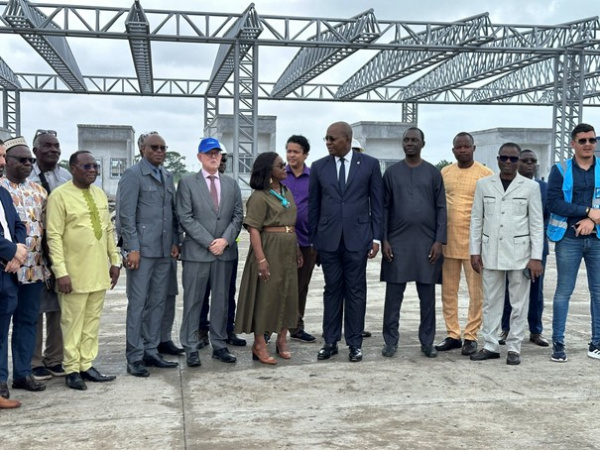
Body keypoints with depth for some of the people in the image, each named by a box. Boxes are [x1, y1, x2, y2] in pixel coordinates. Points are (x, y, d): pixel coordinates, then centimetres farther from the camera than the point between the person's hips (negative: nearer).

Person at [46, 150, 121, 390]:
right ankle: (72, 369, 13)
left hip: (99, 271, 6)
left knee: (92, 321, 11)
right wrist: (61, 271, -18)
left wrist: (115, 260, 11)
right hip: (74, 273, -6)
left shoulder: (100, 194, 11)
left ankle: (86, 365, 20)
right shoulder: (59, 195, -9)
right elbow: (54, 236, -13)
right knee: (72, 322, 3)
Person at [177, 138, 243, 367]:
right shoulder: (187, 183, 1)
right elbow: (185, 218, -7)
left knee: (221, 300, 9)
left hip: (225, 251, 4)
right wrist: (209, 242, -13)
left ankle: (219, 346, 17)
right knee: (193, 301, 1)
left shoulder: (231, 184, 13)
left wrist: (225, 240, -8)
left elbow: (238, 216, 8)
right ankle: (191, 348, 9)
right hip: (196, 252, -4)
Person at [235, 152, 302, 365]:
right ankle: (259, 344, 8)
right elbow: (254, 229, -15)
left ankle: (282, 340, 23)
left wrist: (297, 251, 15)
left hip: (288, 250, 7)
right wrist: (261, 259, -21)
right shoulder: (260, 196, -11)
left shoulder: (287, 193, 13)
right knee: (266, 295, -2)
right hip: (270, 249, -7)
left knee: (288, 294, 10)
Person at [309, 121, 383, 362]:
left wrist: (376, 237, -1)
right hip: (328, 239, 2)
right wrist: (312, 239, 7)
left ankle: (355, 343, 13)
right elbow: (313, 205, 9)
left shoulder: (370, 164, 1)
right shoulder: (318, 167, 6)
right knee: (332, 290, 7)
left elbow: (377, 203, 3)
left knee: (356, 291, 4)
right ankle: (330, 342, 16)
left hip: (357, 237, -1)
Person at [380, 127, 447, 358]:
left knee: (427, 296, 7)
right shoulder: (392, 172, 5)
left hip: (427, 242, 0)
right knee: (394, 295, 3)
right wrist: (384, 239, -4)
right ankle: (391, 341, 13)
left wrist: (439, 240, -5)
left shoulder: (433, 173, 5)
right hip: (397, 241, 0)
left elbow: (441, 208, 3)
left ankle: (427, 342, 17)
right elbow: (384, 207, 4)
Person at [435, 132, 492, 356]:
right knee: (448, 291, 9)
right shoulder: (444, 173, 9)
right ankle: (452, 335, 19)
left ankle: (471, 336, 13)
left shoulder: (485, 174, -3)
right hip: (448, 241, 4)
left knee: (476, 292, 2)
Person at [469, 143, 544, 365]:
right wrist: (474, 251, 2)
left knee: (519, 303, 4)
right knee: (491, 302, 7)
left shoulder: (530, 186, 1)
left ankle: (514, 347, 14)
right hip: (491, 253, 2)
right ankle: (491, 345, 16)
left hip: (519, 253, -1)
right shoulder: (483, 184, 5)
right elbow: (476, 220, 7)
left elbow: (537, 224, 0)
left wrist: (536, 257, -6)